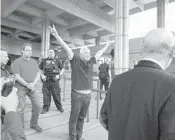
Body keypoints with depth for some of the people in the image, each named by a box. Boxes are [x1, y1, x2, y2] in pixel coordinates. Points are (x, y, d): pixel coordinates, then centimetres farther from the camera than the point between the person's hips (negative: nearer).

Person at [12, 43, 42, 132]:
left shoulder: (34, 61, 11)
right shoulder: (17, 62, -3)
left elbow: (38, 74, 7)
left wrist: (33, 83, -9)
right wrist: (27, 85, -15)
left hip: (32, 87, 4)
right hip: (21, 88, -4)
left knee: (37, 105, 2)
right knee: (21, 107, 1)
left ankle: (34, 124, 21)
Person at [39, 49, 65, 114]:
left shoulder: (57, 61, 7)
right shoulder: (44, 61, 10)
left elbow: (62, 69, 11)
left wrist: (59, 75, -3)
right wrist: (42, 75, -2)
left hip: (55, 80, -1)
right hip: (46, 81, 1)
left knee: (56, 95, 4)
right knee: (46, 95, 5)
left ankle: (59, 107, 22)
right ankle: (46, 107, 21)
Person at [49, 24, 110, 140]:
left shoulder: (91, 62, 8)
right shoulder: (75, 60, -6)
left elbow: (99, 53, 20)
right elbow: (67, 48, -13)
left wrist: (108, 45, 31)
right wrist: (56, 35, -19)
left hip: (88, 95, 5)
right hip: (77, 95, -5)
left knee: (82, 117, 18)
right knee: (74, 118, 9)